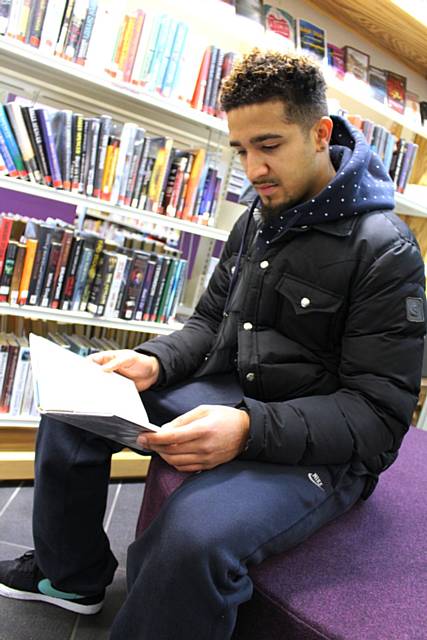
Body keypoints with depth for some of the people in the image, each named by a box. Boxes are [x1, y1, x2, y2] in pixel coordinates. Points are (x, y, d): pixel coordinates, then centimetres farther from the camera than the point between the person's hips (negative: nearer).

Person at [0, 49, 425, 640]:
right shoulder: (255, 221, 7)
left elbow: (379, 415, -18)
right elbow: (211, 321, 14)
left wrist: (250, 429, -32)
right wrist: (154, 361, -7)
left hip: (319, 450, -7)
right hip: (227, 397, 7)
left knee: (194, 536, -36)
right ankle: (71, 576, 22)